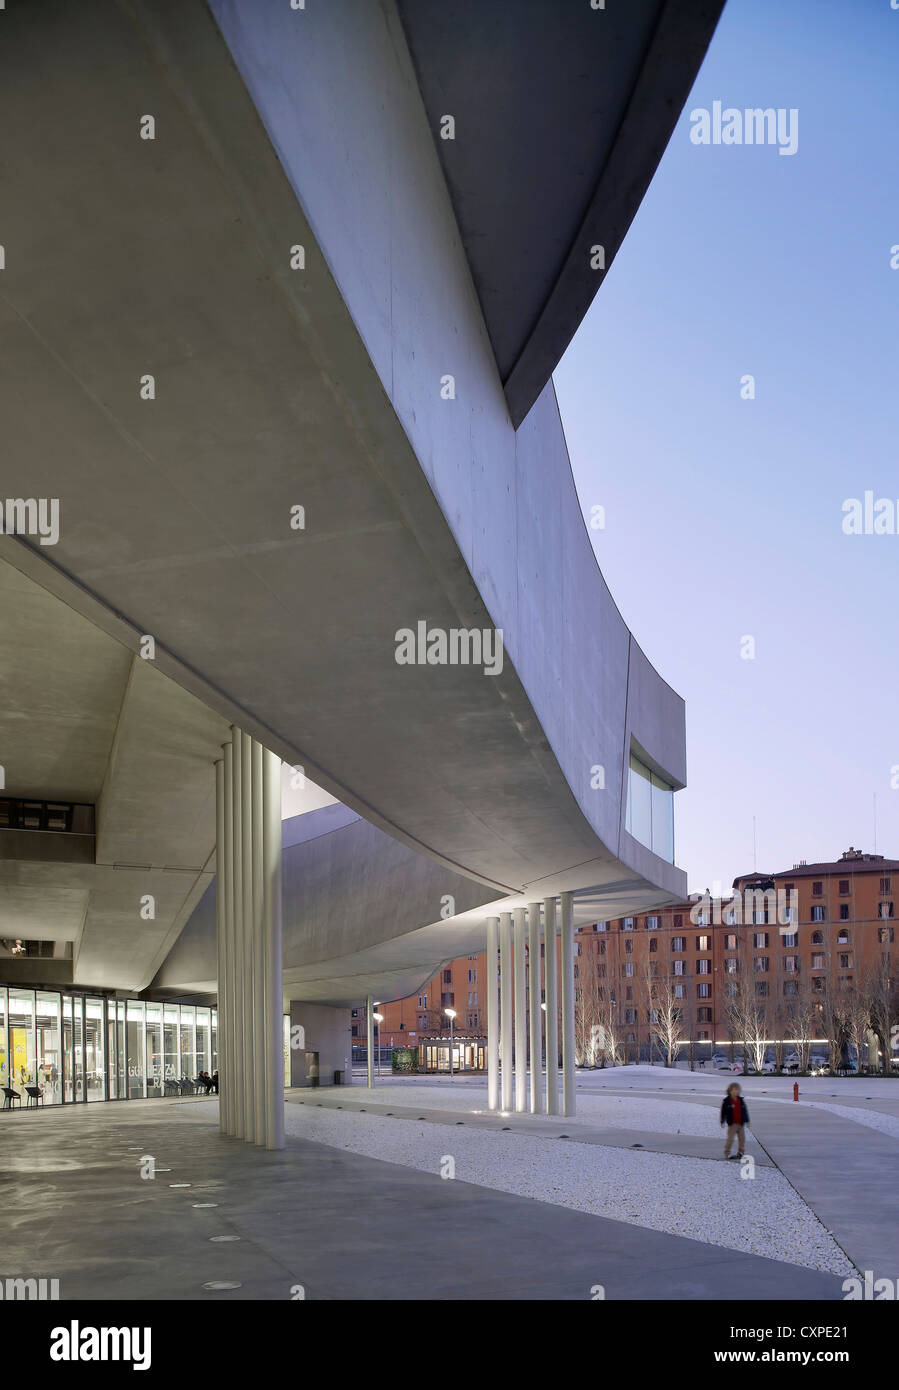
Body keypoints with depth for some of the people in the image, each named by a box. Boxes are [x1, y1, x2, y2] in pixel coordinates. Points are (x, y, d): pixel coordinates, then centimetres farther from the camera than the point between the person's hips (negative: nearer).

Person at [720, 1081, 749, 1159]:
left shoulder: (741, 1100, 6)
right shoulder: (726, 1101, -7)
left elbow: (745, 1111, 13)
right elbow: (723, 1112, -4)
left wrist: (747, 1121, 11)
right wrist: (723, 1122, -7)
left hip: (741, 1123, 5)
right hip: (732, 1124, -4)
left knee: (742, 1138, 6)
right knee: (730, 1138, -5)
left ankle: (740, 1153, 16)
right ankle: (727, 1153, 4)